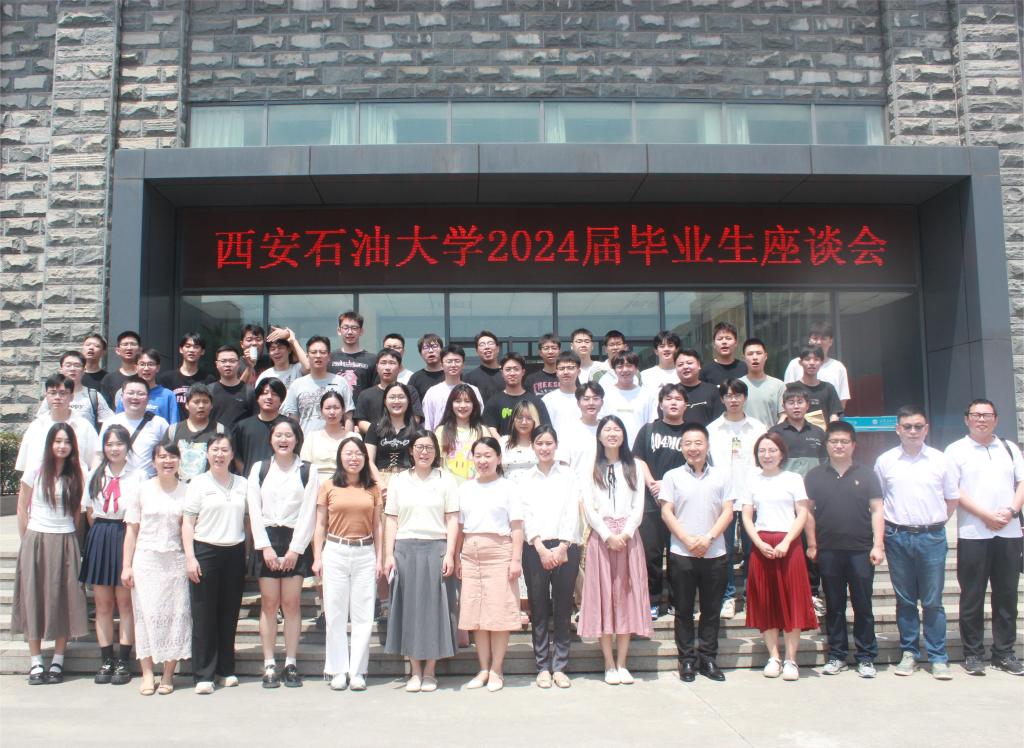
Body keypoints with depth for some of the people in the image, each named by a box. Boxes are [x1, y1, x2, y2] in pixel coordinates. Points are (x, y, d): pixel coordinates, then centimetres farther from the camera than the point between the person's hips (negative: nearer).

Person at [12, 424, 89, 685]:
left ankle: (58, 662, 11)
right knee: (34, 599, 2)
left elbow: (78, 510, 8)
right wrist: (28, 540, 3)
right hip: (36, 541, -1)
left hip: (65, 543, 1)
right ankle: (35, 663, 9)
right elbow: (22, 508, 5)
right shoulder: (35, 472, 0)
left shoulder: (76, 475, 4)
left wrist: (70, 538, 2)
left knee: (63, 601, 2)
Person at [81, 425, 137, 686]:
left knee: (125, 602, 2)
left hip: (126, 537, -4)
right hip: (99, 539, 4)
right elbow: (90, 511, 13)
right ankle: (107, 660, 15)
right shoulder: (94, 475, 9)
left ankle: (123, 662, 9)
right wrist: (102, 534, 6)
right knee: (102, 603, 7)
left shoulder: (137, 476, -5)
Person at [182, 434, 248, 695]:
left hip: (235, 553, 3)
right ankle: (203, 675, 6)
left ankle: (226, 670, 19)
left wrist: (249, 552, 7)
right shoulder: (198, 483, 1)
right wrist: (190, 557, -10)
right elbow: (187, 522, -2)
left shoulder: (242, 484, 10)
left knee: (230, 615, 8)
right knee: (204, 616, -1)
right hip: (205, 552, -3)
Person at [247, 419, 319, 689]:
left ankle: (291, 664, 7)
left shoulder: (308, 472, 4)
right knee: (269, 604, 1)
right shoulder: (259, 469, 9)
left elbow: (308, 514, -1)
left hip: (296, 542, -1)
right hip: (266, 540, 1)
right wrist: (265, 547, -5)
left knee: (291, 603, 0)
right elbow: (254, 510, 3)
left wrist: (295, 549, -7)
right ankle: (269, 665, 5)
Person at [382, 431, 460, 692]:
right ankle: (415, 671, 12)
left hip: (436, 548, -1)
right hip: (405, 549, 1)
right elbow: (391, 520, 8)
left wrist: (449, 554, -7)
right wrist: (389, 554, 0)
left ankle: (430, 671, 11)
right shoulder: (399, 480, 10)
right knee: (409, 607, 3)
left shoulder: (445, 480, 5)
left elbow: (452, 520, 1)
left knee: (434, 607, 1)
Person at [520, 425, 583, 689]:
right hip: (535, 549, 0)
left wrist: (561, 548, -10)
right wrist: (541, 548, -10)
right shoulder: (525, 479, 9)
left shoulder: (570, 477, 8)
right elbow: (526, 516, 1)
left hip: (565, 548, 0)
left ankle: (560, 667, 10)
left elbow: (572, 513, 0)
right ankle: (543, 667, 11)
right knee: (539, 609, 3)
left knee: (563, 608, 3)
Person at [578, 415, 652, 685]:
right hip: (600, 536, -1)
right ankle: (609, 665, 4)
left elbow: (639, 505, 5)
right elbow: (588, 507, -1)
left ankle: (622, 663, 7)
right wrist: (608, 535, -11)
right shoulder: (591, 468, 6)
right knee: (603, 596, -1)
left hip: (628, 536, 1)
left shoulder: (635, 466, 11)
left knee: (626, 596, 1)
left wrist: (625, 534, -9)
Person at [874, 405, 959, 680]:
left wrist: (934, 523, 6)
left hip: (932, 536, -1)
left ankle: (938, 658, 9)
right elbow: (876, 498, 12)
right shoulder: (885, 461, 4)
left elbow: (952, 498, 11)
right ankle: (909, 652, 17)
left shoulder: (940, 460, 3)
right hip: (897, 537, 1)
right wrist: (888, 526, 5)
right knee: (905, 600, 8)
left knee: (933, 601, 2)